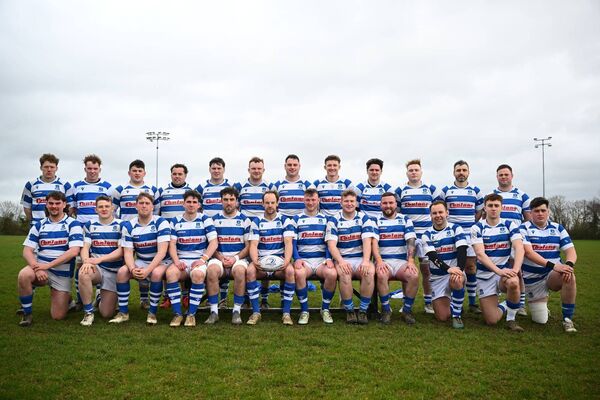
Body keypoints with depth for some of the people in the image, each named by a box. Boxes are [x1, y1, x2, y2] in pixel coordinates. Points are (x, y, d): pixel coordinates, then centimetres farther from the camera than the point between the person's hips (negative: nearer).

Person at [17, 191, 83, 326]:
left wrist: (48, 265, -21)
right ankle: (27, 314, -11)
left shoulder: (73, 224, -4)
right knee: (24, 275, -33)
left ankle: (66, 298, 33)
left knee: (58, 316, -4)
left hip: (63, 273, -2)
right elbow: (27, 250, -1)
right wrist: (37, 267, -21)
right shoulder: (38, 225, 6)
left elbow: (74, 251, -16)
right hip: (41, 268, 2)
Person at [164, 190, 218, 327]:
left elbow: (213, 242, -1)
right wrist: (176, 261, -14)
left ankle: (192, 314, -21)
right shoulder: (175, 221, 13)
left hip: (199, 260, -2)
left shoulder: (205, 219, 8)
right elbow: (172, 244, 5)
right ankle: (177, 313, -20)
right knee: (170, 272, -32)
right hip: (181, 260, 2)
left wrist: (203, 259, -15)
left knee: (198, 274, -36)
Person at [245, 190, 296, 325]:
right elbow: (253, 245, 0)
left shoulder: (285, 221, 8)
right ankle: (256, 312, -19)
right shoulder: (256, 222, 10)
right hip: (261, 260, 1)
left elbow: (288, 243, -4)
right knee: (250, 271, -31)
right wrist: (255, 260, -21)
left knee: (290, 271, -33)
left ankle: (286, 313, -22)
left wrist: (287, 260, -23)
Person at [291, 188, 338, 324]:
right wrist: (297, 259, -11)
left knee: (332, 274, -31)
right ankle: (304, 311, -16)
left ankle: (325, 309, -7)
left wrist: (329, 258, -7)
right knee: (299, 273, -35)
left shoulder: (325, 219, 15)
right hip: (303, 259, -1)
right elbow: (293, 242, 6)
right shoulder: (297, 219, 12)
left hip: (321, 259, 1)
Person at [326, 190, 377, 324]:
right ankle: (349, 311, -14)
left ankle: (363, 310, -16)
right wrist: (341, 261, -22)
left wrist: (366, 261, -21)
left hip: (361, 259, 1)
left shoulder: (364, 218, 8)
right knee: (344, 273, -34)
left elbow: (367, 241, -4)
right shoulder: (334, 220, 6)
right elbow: (332, 245, -5)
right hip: (342, 260, -1)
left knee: (370, 272, -32)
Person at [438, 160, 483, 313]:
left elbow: (480, 212, 14)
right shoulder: (445, 190, 5)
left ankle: (473, 302, 10)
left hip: (470, 234, 1)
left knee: (471, 267, 2)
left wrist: (471, 225, 5)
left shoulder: (476, 191, 8)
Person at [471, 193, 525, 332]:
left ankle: (511, 319, -11)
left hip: (505, 271, 0)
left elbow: (519, 248, -15)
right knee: (491, 320, -8)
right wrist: (499, 270, -31)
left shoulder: (510, 225, 0)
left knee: (513, 282, -38)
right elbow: (480, 254, -16)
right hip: (485, 275, 0)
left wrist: (515, 270, -33)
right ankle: (503, 306, 29)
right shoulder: (477, 228, -3)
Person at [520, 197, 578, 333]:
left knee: (569, 276, -35)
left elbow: (571, 251, -3)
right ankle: (541, 304, 35)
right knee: (541, 320, -3)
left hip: (553, 275, 2)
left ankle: (567, 319, -20)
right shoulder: (524, 228, -7)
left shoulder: (558, 228, 5)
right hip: (533, 278, -2)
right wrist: (552, 265, -32)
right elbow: (528, 252, -20)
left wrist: (569, 264, -26)